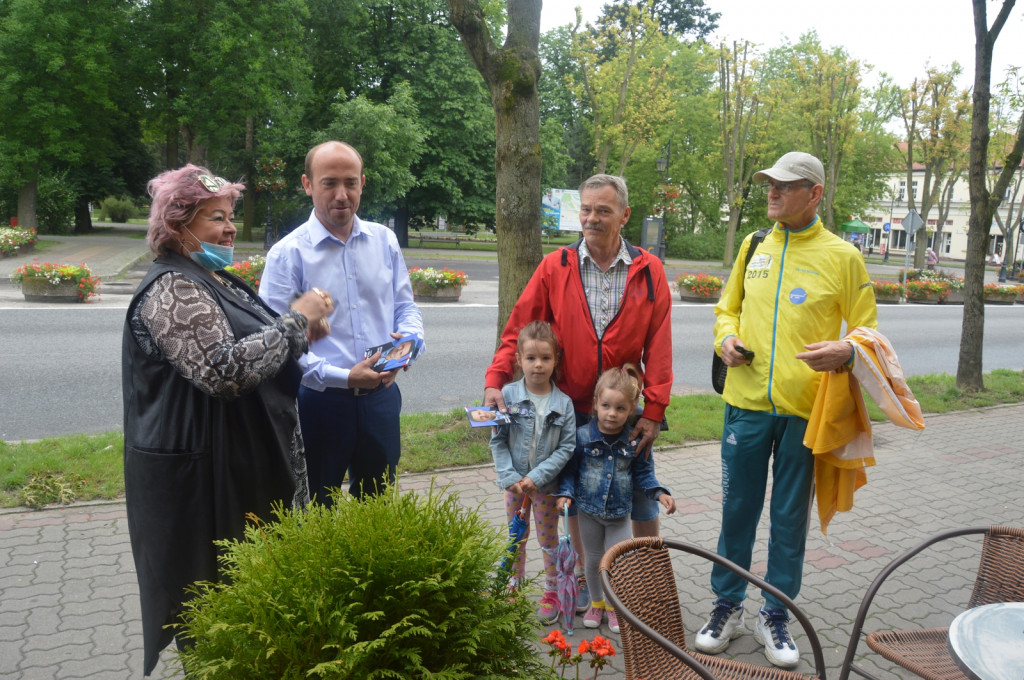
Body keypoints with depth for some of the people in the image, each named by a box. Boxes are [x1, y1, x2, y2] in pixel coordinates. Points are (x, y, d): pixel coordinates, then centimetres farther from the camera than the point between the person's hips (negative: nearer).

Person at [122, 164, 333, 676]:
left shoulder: (213, 279, 13)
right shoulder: (172, 288, -19)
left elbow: (248, 352, 21)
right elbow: (224, 369, -30)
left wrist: (299, 335, 3)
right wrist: (295, 321, -23)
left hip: (244, 467, 10)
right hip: (202, 476, -10)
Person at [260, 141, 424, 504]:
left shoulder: (384, 240, 5)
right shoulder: (287, 254, -10)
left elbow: (406, 306, 12)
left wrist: (408, 339, -11)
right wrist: (344, 377, -23)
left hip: (381, 397, 4)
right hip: (320, 402, -4)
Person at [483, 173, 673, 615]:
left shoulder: (648, 272, -3)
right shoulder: (555, 268, -3)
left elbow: (658, 345, -5)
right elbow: (519, 330, -3)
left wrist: (653, 410, -9)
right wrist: (495, 380, -15)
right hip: (572, 410, 1)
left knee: (641, 500, 10)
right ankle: (585, 579, 33)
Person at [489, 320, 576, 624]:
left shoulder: (563, 403, -11)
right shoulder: (508, 395, -10)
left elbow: (566, 447, -11)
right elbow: (497, 441, -7)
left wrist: (536, 477, -17)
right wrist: (510, 477, -14)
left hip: (547, 485, -1)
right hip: (514, 483, 1)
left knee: (548, 540, 12)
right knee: (516, 538, 17)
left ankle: (551, 593, 28)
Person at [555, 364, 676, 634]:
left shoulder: (635, 440, -10)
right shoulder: (582, 436, -13)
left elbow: (643, 473, 1)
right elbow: (570, 469, -4)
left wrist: (660, 493, -13)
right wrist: (566, 493, -18)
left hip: (619, 513, 0)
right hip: (588, 511, 0)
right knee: (593, 560, 15)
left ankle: (615, 605, 29)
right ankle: (596, 602, 37)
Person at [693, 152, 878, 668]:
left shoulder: (842, 257, -1)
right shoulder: (753, 247, 8)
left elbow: (867, 329, 2)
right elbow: (727, 307, 18)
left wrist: (845, 350, -20)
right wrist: (726, 338, -3)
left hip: (805, 409, -2)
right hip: (747, 402, 3)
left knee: (789, 518, 10)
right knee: (738, 510, 11)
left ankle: (775, 616, 27)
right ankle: (727, 607, 27)